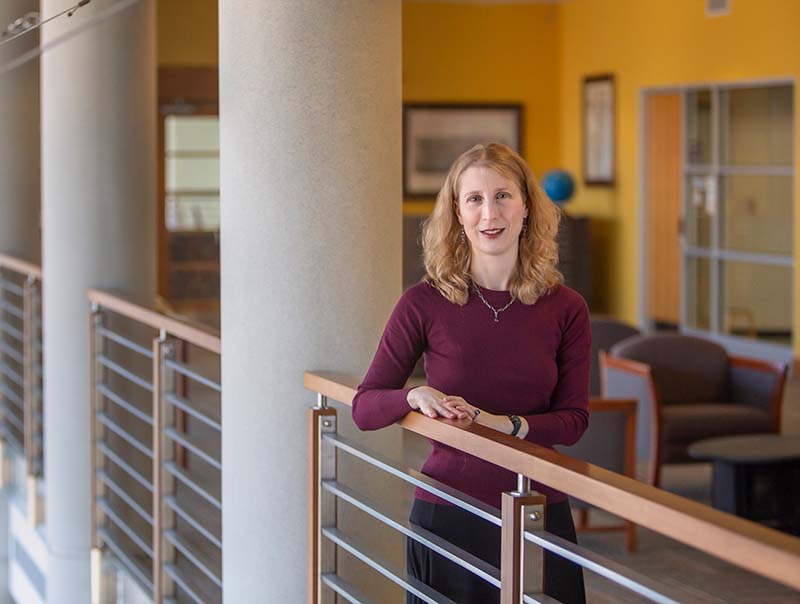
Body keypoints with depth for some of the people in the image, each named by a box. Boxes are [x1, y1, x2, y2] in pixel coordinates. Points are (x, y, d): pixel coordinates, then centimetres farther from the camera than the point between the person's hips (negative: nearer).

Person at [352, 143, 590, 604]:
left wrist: (505, 423, -19)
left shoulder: (566, 309, -1)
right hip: (447, 511, -1)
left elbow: (575, 418, -2)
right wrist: (414, 397, -24)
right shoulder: (424, 304, -6)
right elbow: (364, 408, -3)